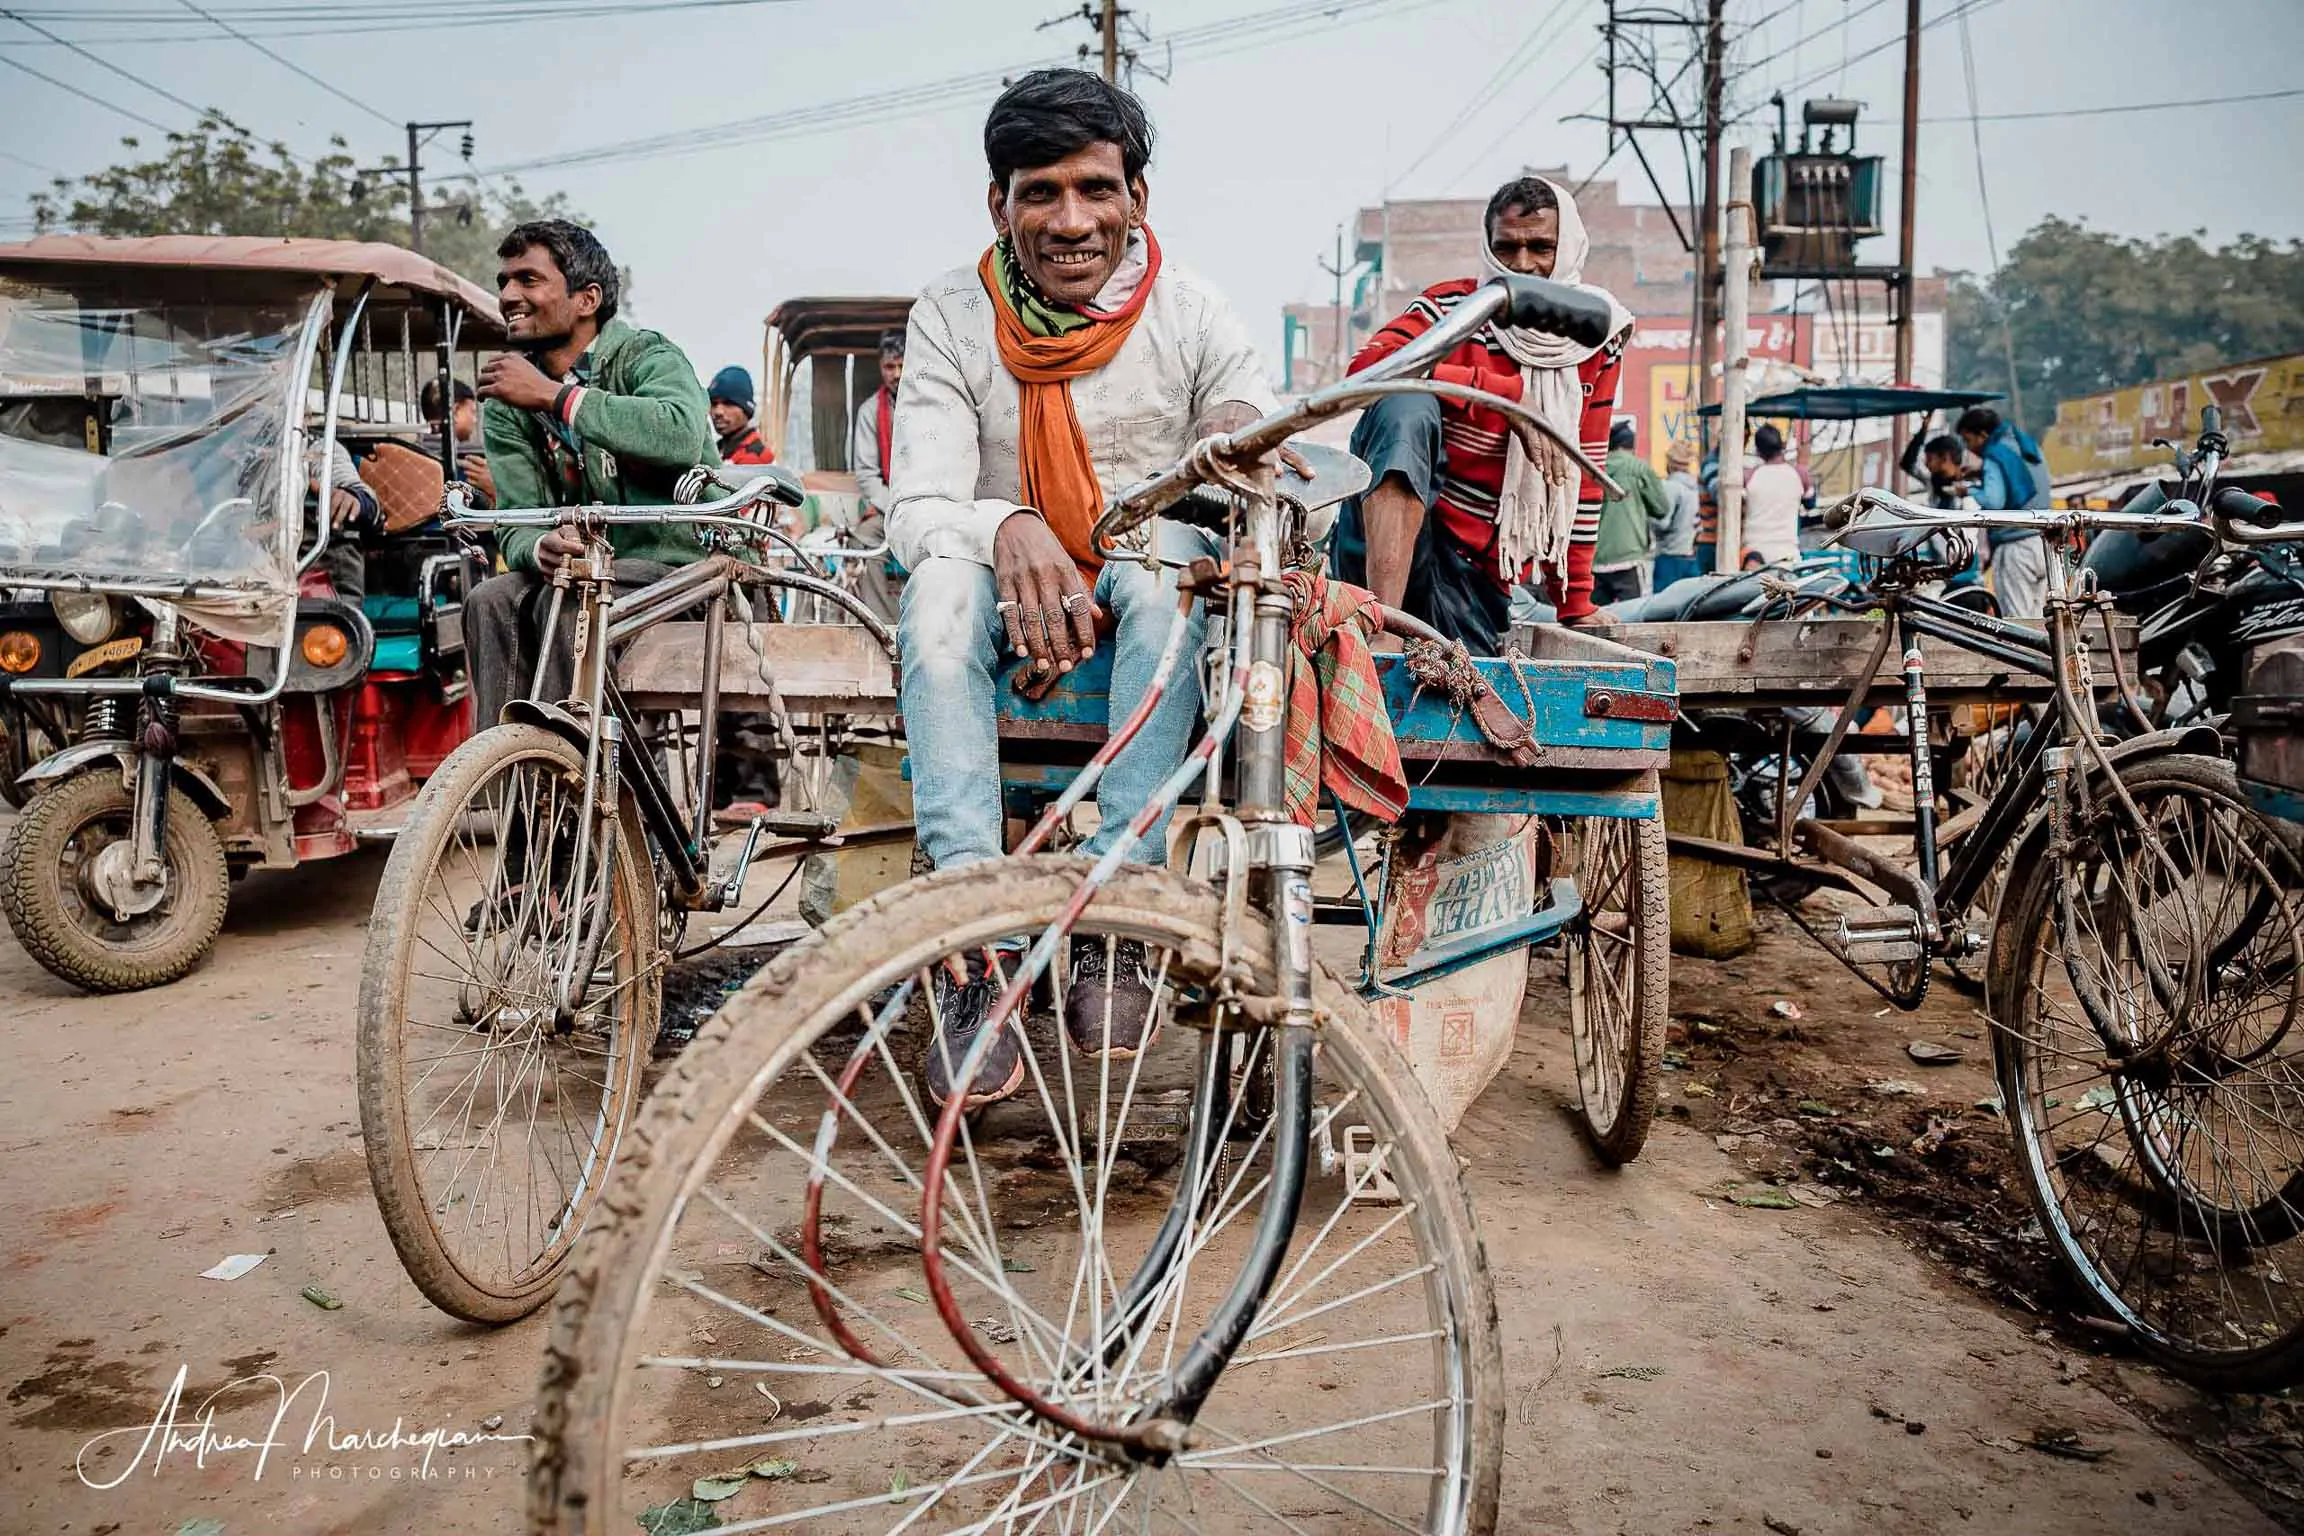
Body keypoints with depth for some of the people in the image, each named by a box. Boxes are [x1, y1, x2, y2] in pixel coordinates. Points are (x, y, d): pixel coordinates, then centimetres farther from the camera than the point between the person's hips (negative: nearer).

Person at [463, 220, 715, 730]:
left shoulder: (647, 356, -8)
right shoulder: (507, 404, 8)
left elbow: (682, 436, -32)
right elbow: (516, 526, 0)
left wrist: (554, 395, -29)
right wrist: (542, 548, -26)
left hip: (684, 561, -5)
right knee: (491, 601, -20)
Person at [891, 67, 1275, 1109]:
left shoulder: (1189, 314, -2)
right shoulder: (952, 318, -3)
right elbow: (918, 510, -13)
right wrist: (1008, 529, -36)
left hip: (1148, 607, 0)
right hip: (1012, 594, 0)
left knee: (1166, 551, -33)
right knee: (944, 584, -32)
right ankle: (972, 946, -36)